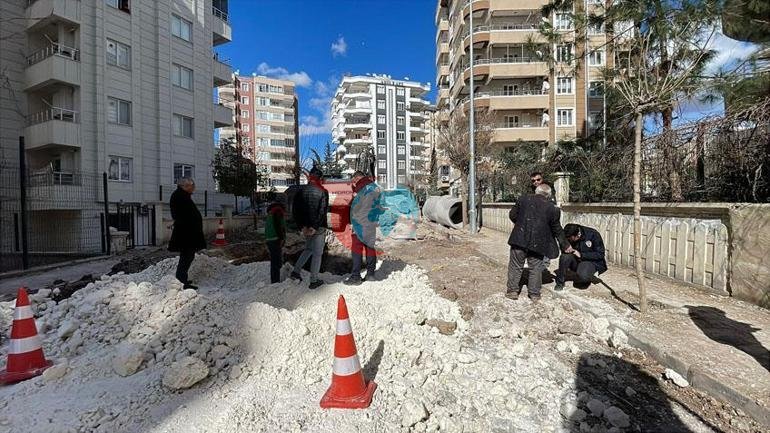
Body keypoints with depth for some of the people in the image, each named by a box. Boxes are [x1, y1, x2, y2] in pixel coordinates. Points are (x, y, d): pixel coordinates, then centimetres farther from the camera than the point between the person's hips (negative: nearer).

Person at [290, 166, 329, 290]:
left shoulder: (301, 191, 4)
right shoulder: (323, 192, -9)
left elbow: (294, 210, -1)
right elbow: (323, 211, -18)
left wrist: (302, 226, -4)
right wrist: (315, 227, -16)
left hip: (306, 227, 5)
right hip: (319, 228, -5)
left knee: (308, 249, 24)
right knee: (317, 253, 5)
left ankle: (296, 271, 13)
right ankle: (313, 281, 10)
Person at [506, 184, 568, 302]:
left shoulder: (523, 199, 2)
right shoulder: (552, 208, 4)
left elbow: (512, 215, 7)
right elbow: (557, 230, 10)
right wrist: (564, 245, 22)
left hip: (519, 239, 0)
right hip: (538, 243, 0)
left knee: (515, 266, 10)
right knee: (536, 268, 12)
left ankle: (512, 291, 14)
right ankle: (534, 294, 18)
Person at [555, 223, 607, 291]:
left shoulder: (593, 235, -18)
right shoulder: (570, 237, -7)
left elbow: (600, 254, -15)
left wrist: (581, 255, -23)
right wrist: (568, 250, -21)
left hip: (592, 261, -4)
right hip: (577, 261, 4)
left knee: (582, 276, -34)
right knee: (564, 257, -29)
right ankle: (560, 283, -13)